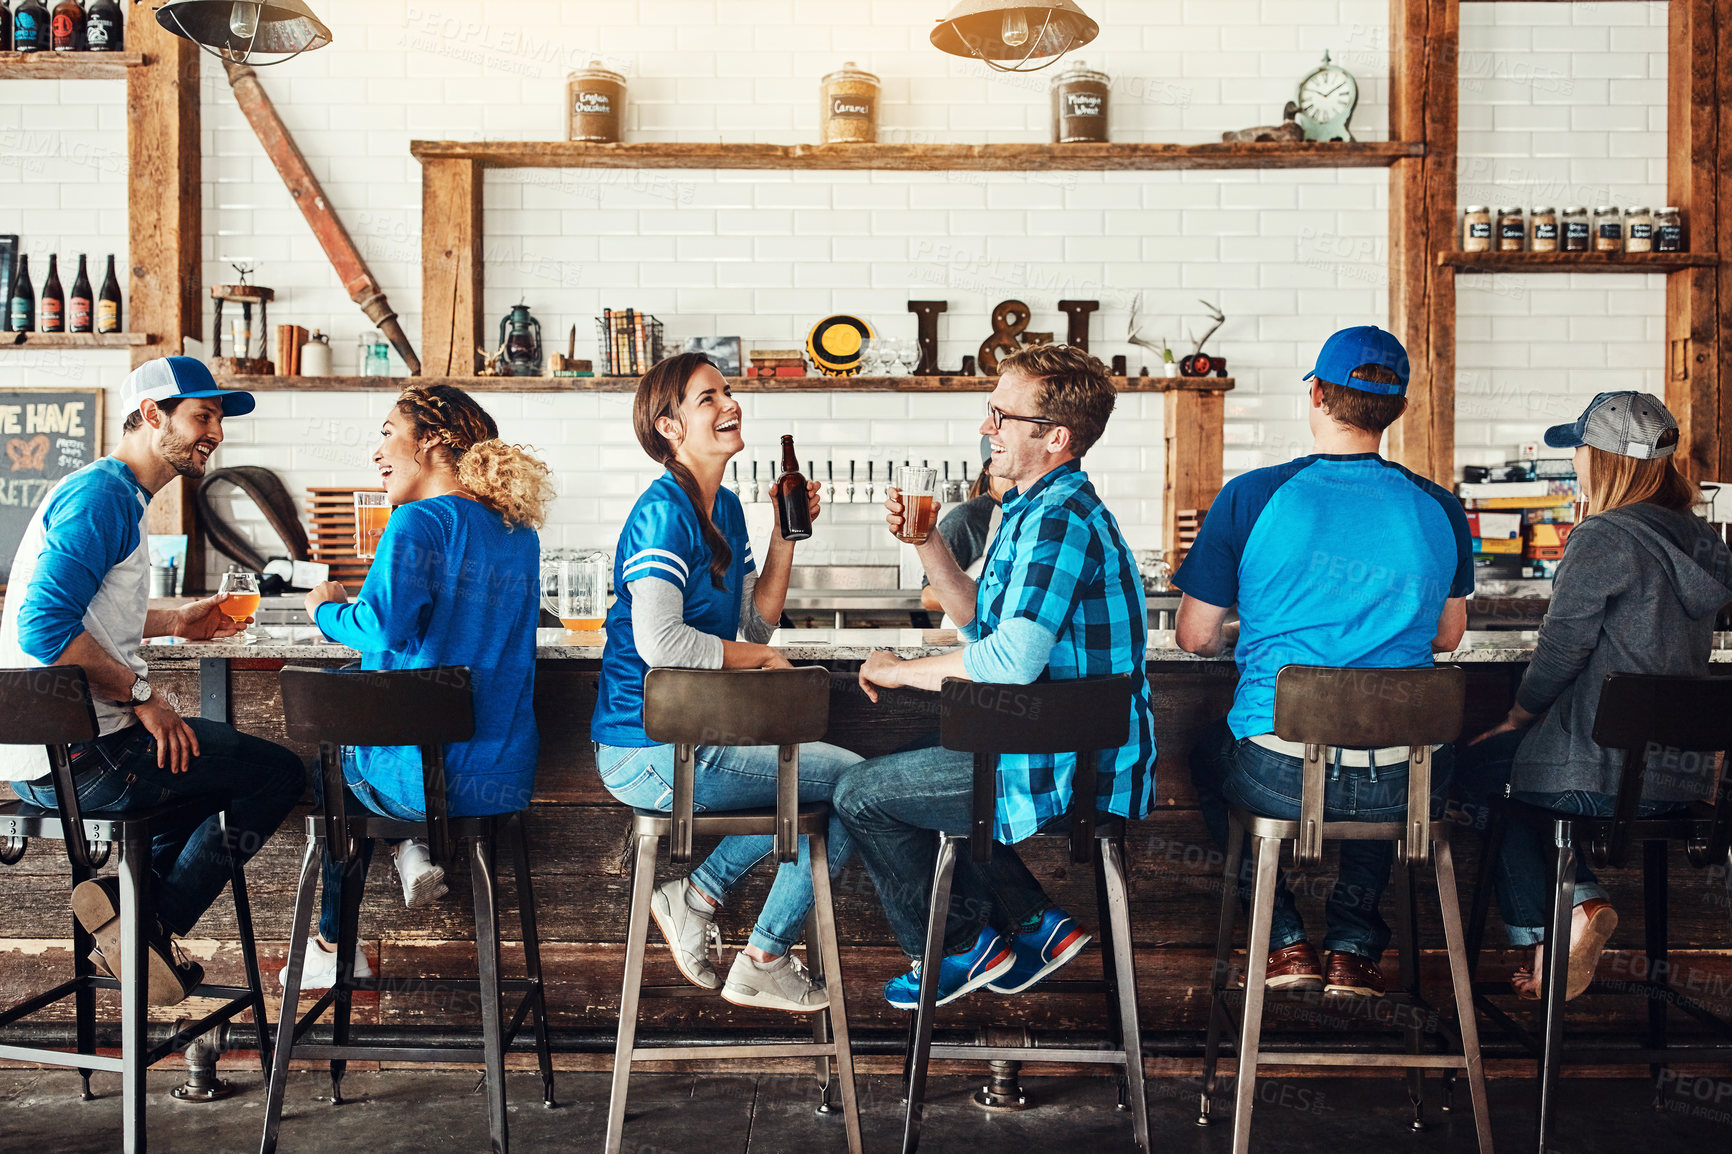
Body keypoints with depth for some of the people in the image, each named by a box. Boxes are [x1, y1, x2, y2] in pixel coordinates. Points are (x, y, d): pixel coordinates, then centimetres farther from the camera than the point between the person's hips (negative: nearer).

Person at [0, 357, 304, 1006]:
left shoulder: (119, 497, 18)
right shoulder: (100, 497, -15)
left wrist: (175, 622, 24)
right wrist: (142, 695, -19)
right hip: (74, 757, -11)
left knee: (223, 765, 28)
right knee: (278, 774, -6)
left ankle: (132, 901, 12)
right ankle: (155, 921, -2)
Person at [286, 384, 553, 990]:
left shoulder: (421, 521, -12)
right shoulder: (521, 533, 11)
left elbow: (384, 628, -25)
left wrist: (327, 610, -4)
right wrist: (356, 605, 22)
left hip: (425, 780, -7)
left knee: (328, 754, 27)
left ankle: (335, 947, 31)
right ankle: (409, 849, 15)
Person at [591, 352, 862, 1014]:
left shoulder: (726, 509, 11)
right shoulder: (663, 513, -17)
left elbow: (756, 622, 13)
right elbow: (659, 642, -29)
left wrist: (786, 534, 4)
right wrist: (759, 656, -15)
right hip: (650, 752, -10)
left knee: (824, 795, 19)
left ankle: (699, 892, 18)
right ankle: (762, 965, 11)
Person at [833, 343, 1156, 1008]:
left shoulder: (1060, 521, -21)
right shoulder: (1040, 509, 13)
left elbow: (1011, 658, -30)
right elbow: (982, 620, 20)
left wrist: (895, 670, -16)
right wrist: (926, 542, 7)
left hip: (1073, 771, -11)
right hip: (1076, 754, 11)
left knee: (861, 796, -1)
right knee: (900, 766, 27)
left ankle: (955, 947, 17)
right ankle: (1033, 922, 21)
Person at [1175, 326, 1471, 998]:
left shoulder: (1251, 497, -6)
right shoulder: (1441, 512, 3)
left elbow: (1195, 637, 2)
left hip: (1277, 776, -2)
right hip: (1400, 785, 3)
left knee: (1207, 751, 32)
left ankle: (1285, 943, 25)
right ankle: (1354, 949, 30)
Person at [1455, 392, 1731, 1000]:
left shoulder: (1602, 538, -15)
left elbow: (1562, 649, -12)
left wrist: (1516, 717, 7)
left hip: (1607, 777, -8)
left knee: (1475, 768, 17)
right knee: (1518, 758, 28)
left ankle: (1540, 936, 12)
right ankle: (1579, 903, 13)